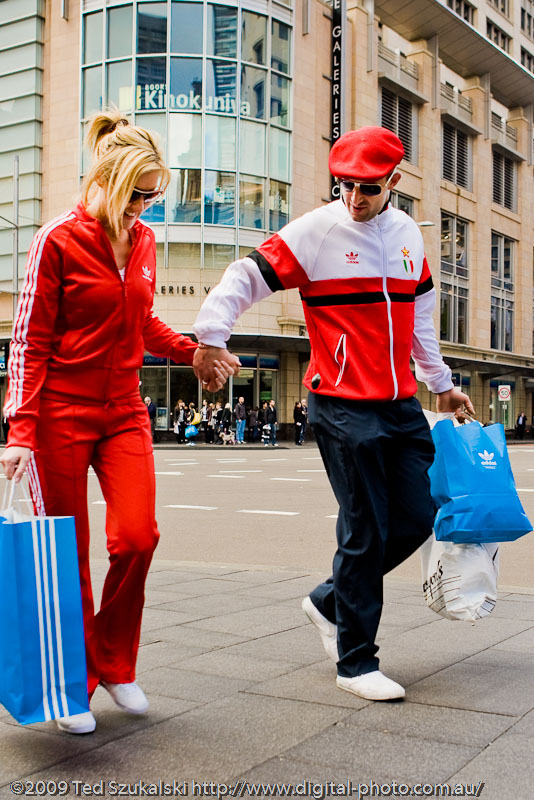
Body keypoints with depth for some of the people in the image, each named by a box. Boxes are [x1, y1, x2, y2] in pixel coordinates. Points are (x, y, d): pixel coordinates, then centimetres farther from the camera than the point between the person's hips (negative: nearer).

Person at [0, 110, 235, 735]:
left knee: (137, 536, -9)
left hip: (124, 412, 5)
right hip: (61, 413, -5)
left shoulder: (143, 241, 9)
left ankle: (113, 662, 15)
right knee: (67, 553, 1)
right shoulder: (59, 240, -8)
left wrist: (194, 353, 15)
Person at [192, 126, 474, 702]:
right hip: (343, 409, -6)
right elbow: (247, 276, -8)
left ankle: (330, 601, 28)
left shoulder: (408, 234, 12)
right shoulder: (315, 231, -6)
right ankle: (355, 660, 12)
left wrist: (442, 384, 27)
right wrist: (211, 334, -22)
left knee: (416, 519, 8)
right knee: (367, 531, -4)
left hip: (401, 406, 7)